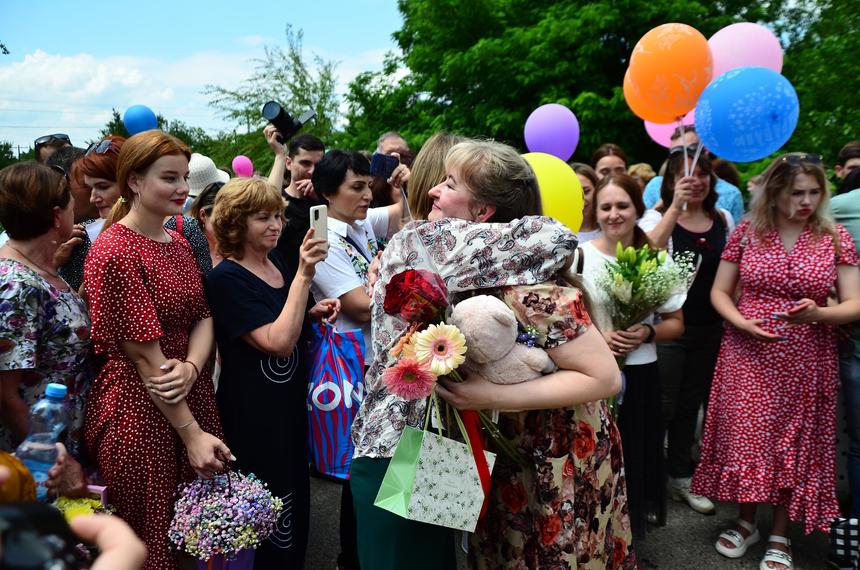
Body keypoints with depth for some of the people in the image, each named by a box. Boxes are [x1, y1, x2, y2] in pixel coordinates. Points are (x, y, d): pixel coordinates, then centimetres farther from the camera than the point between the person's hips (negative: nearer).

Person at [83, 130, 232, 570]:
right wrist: (191, 433, -18)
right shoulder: (114, 253, -15)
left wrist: (191, 367, -18)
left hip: (192, 396, 7)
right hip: (139, 410, -7)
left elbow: (203, 317, 4)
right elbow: (144, 354, -18)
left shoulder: (179, 244, 10)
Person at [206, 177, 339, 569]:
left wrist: (315, 313, -1)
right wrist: (304, 275, -31)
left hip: (291, 400, 8)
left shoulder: (277, 262, 3)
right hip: (252, 411, -8)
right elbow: (278, 342, -28)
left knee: (295, 499, 22)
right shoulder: (226, 279, -19)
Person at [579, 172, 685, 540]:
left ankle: (632, 526, 32)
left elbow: (676, 323, 9)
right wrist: (596, 335, -18)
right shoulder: (579, 257, -4)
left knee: (637, 456, 8)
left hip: (641, 375, 2)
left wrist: (648, 333, -12)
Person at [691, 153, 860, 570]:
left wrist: (817, 313, -24)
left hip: (805, 362, 0)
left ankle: (780, 536, 26)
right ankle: (746, 522, 29)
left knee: (795, 444, 8)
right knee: (746, 437, 6)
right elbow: (719, 292, 3)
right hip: (747, 356, 0)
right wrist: (740, 322, -15)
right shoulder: (747, 232, -1)